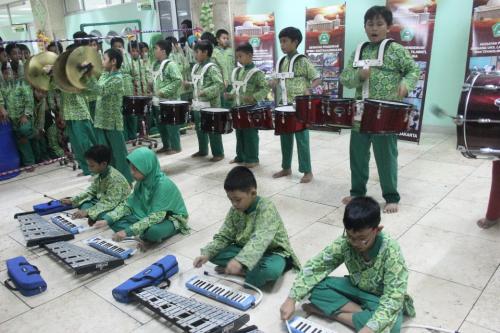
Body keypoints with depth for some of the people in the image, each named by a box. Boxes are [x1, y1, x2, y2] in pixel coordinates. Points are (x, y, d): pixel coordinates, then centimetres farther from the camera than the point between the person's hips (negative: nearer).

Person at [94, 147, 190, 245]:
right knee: (114, 220, -9)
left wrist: (128, 231, -37)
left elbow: (156, 216, -34)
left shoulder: (163, 184, -30)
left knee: (153, 231, -41)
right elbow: (128, 204, -1)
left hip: (171, 219, -6)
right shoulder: (142, 182, -7)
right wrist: (107, 220, -15)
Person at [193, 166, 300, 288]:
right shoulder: (235, 210, -5)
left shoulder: (266, 208, -25)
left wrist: (240, 261, -53)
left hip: (272, 251, -6)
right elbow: (223, 236, -1)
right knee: (215, 254, -14)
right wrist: (206, 253, -18)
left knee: (271, 269, -40)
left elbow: (260, 239, -39)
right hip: (246, 249, 6)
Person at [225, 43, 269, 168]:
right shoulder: (237, 71, 10)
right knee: (239, 133, 14)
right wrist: (231, 95, 3)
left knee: (250, 133, 0)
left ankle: (252, 159, 10)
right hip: (238, 108, 8)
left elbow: (266, 88, -17)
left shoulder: (257, 73, -12)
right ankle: (240, 156, 27)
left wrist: (253, 97, -27)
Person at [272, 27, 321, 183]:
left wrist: (309, 89, -25)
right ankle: (286, 168, 26)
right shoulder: (282, 61, 10)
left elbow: (317, 78, -9)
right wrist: (273, 83, 3)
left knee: (301, 138, -2)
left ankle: (307, 171, 9)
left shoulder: (302, 61, -9)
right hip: (285, 105, 7)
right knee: (285, 137, 13)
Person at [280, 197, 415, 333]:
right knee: (316, 286, -16)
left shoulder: (390, 250, -31)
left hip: (382, 299, -4)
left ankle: (328, 311, -19)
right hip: (356, 289, 4)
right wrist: (291, 299, -23)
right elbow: (314, 266, -15)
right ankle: (364, 313, -14)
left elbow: (393, 297, -35)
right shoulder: (344, 242, -20)